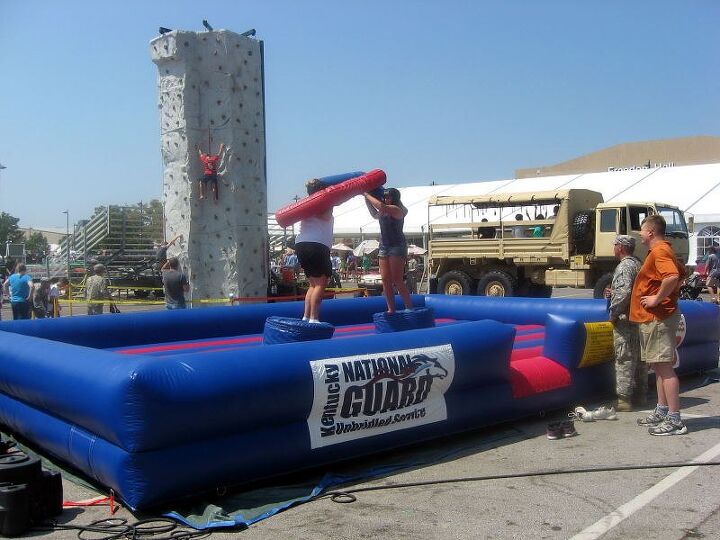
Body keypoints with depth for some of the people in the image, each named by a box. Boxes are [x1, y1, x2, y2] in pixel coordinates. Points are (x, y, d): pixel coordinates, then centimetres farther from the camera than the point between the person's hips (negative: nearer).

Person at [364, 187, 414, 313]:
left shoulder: (396, 210, -9)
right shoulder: (384, 213, 14)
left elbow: (381, 206, -25)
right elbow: (375, 214, 36)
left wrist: (367, 195, -13)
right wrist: (367, 201, 26)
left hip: (397, 246, -8)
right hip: (384, 246, 8)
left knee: (397, 280, -11)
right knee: (385, 280, 2)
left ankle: (409, 308, -6)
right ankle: (391, 310, 5)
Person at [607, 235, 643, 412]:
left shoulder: (624, 266, -15)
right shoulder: (640, 265, 14)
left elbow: (624, 292, -27)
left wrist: (613, 313, -17)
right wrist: (614, 292, 16)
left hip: (625, 320, -9)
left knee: (624, 360, -6)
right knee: (640, 359, 16)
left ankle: (624, 399, -4)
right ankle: (641, 396, 25)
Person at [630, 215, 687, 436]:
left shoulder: (659, 251, -16)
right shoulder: (663, 250, 18)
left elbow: (672, 276, -33)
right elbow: (680, 272, 32)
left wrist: (657, 299, -24)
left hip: (658, 319, -11)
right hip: (655, 318, 11)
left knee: (664, 367, -10)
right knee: (659, 367, 16)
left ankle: (674, 420, -8)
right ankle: (662, 411, 24)